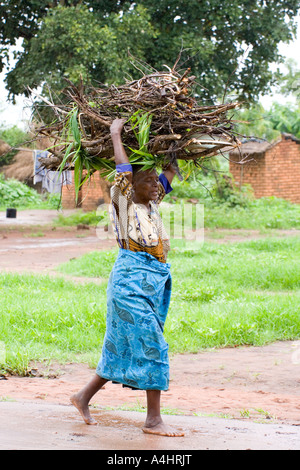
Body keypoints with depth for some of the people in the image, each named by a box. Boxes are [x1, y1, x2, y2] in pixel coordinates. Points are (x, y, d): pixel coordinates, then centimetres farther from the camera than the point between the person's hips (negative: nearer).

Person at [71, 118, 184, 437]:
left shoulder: (151, 205, 16)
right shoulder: (124, 203, -3)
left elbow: (169, 173, 23)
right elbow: (124, 170, -10)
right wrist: (115, 134, -1)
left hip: (155, 280, 8)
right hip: (131, 280, -8)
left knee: (125, 347, 13)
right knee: (151, 346, -9)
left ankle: (84, 396, 25)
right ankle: (154, 420, -5)